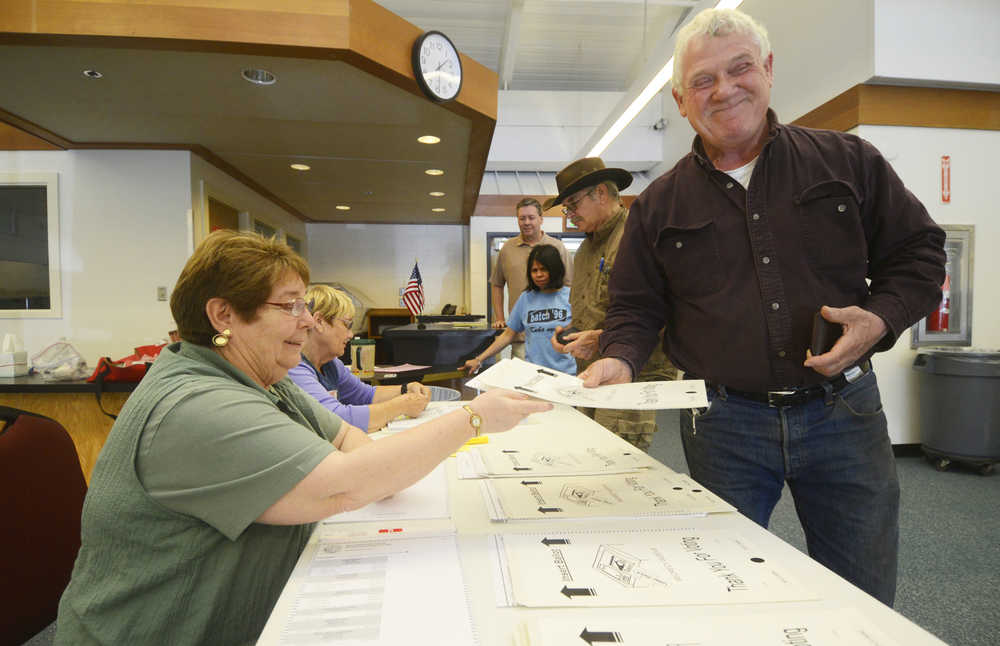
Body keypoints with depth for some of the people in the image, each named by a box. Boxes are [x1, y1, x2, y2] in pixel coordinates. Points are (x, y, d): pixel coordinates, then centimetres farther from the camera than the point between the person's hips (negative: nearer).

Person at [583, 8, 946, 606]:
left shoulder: (849, 162, 3)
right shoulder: (660, 205, 3)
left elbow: (918, 253, 8)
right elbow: (637, 305, 6)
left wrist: (880, 319, -11)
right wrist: (620, 358, -14)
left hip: (844, 410, 1)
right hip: (723, 425, 0)